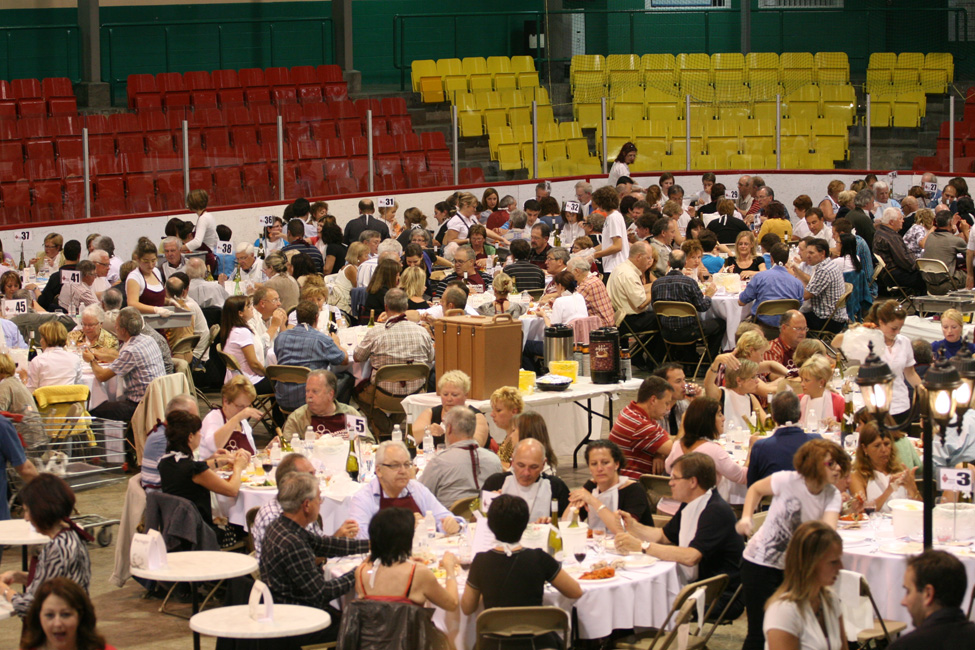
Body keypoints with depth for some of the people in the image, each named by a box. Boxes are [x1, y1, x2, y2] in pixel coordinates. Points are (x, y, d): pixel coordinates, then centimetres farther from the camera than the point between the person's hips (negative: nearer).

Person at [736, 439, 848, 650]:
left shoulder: (832, 495, -6)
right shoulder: (788, 481, -18)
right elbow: (756, 489, 0)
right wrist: (746, 518, -16)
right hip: (760, 563, -5)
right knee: (760, 632, -3)